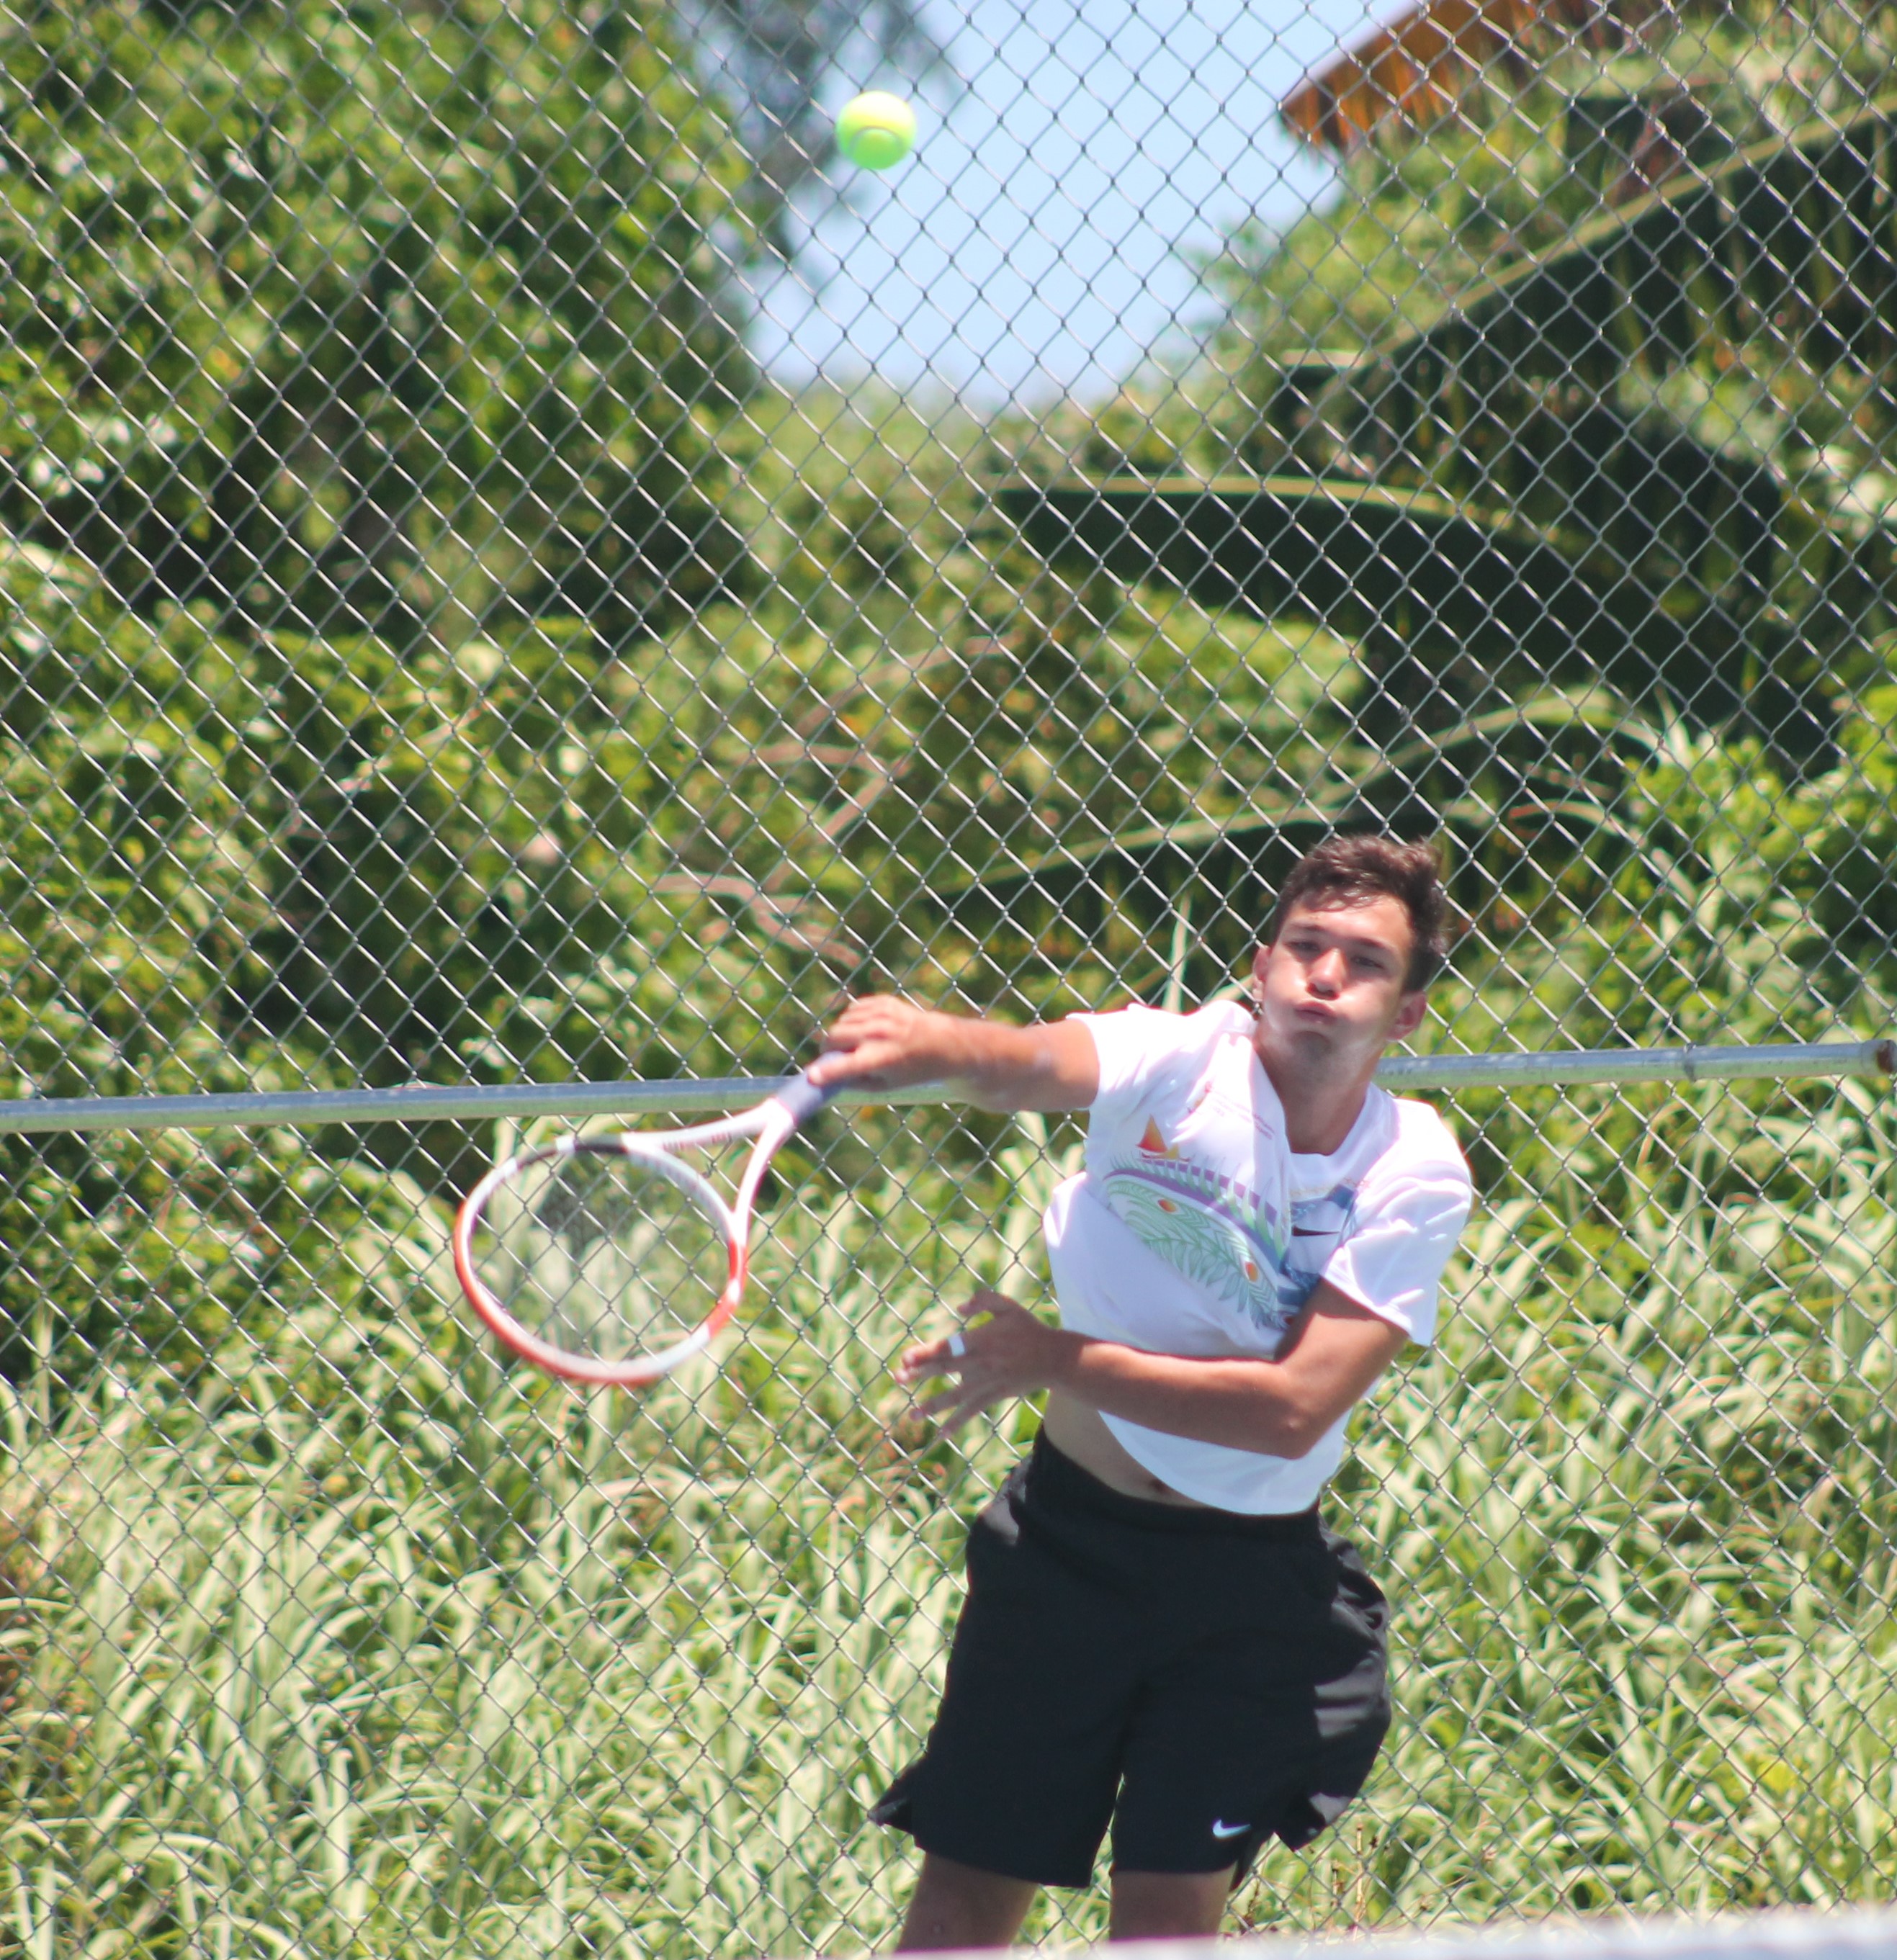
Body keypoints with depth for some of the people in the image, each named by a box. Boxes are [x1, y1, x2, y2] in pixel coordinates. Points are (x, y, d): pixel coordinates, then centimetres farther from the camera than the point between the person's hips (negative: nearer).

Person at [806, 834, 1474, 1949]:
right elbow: (1033, 1064, -34)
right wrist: (936, 1047, -57)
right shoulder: (1183, 1063, -10)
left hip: (1254, 1581, 0)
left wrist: (1057, 1361, -20)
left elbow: (1295, 1408, -19)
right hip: (1072, 1535, 0)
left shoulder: (1416, 1176, -9)